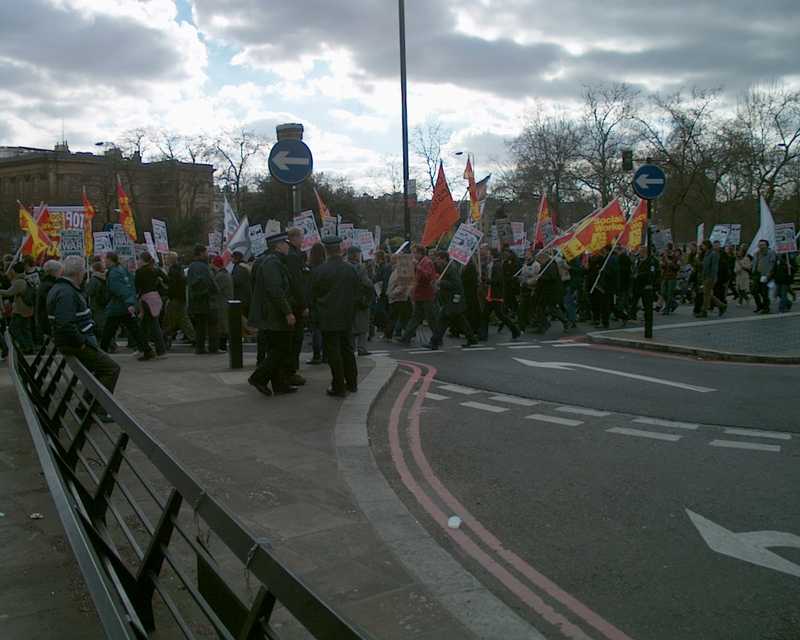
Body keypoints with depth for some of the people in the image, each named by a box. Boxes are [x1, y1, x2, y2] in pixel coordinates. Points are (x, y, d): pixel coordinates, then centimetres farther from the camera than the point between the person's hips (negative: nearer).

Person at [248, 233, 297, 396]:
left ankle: (280, 384, 17)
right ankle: (259, 377, -1)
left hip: (270, 317, 11)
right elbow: (276, 291, -24)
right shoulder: (272, 263, -16)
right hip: (274, 316, -11)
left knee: (277, 351, 12)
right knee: (280, 350, -6)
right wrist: (288, 312, -23)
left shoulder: (273, 262, 18)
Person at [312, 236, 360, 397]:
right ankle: (351, 383, 25)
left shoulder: (321, 270, -13)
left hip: (329, 318, -4)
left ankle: (339, 387, 4)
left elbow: (314, 295, -2)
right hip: (347, 317, 5)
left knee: (333, 352, 1)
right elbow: (357, 292, 6)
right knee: (347, 349, 17)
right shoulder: (350, 270, -2)